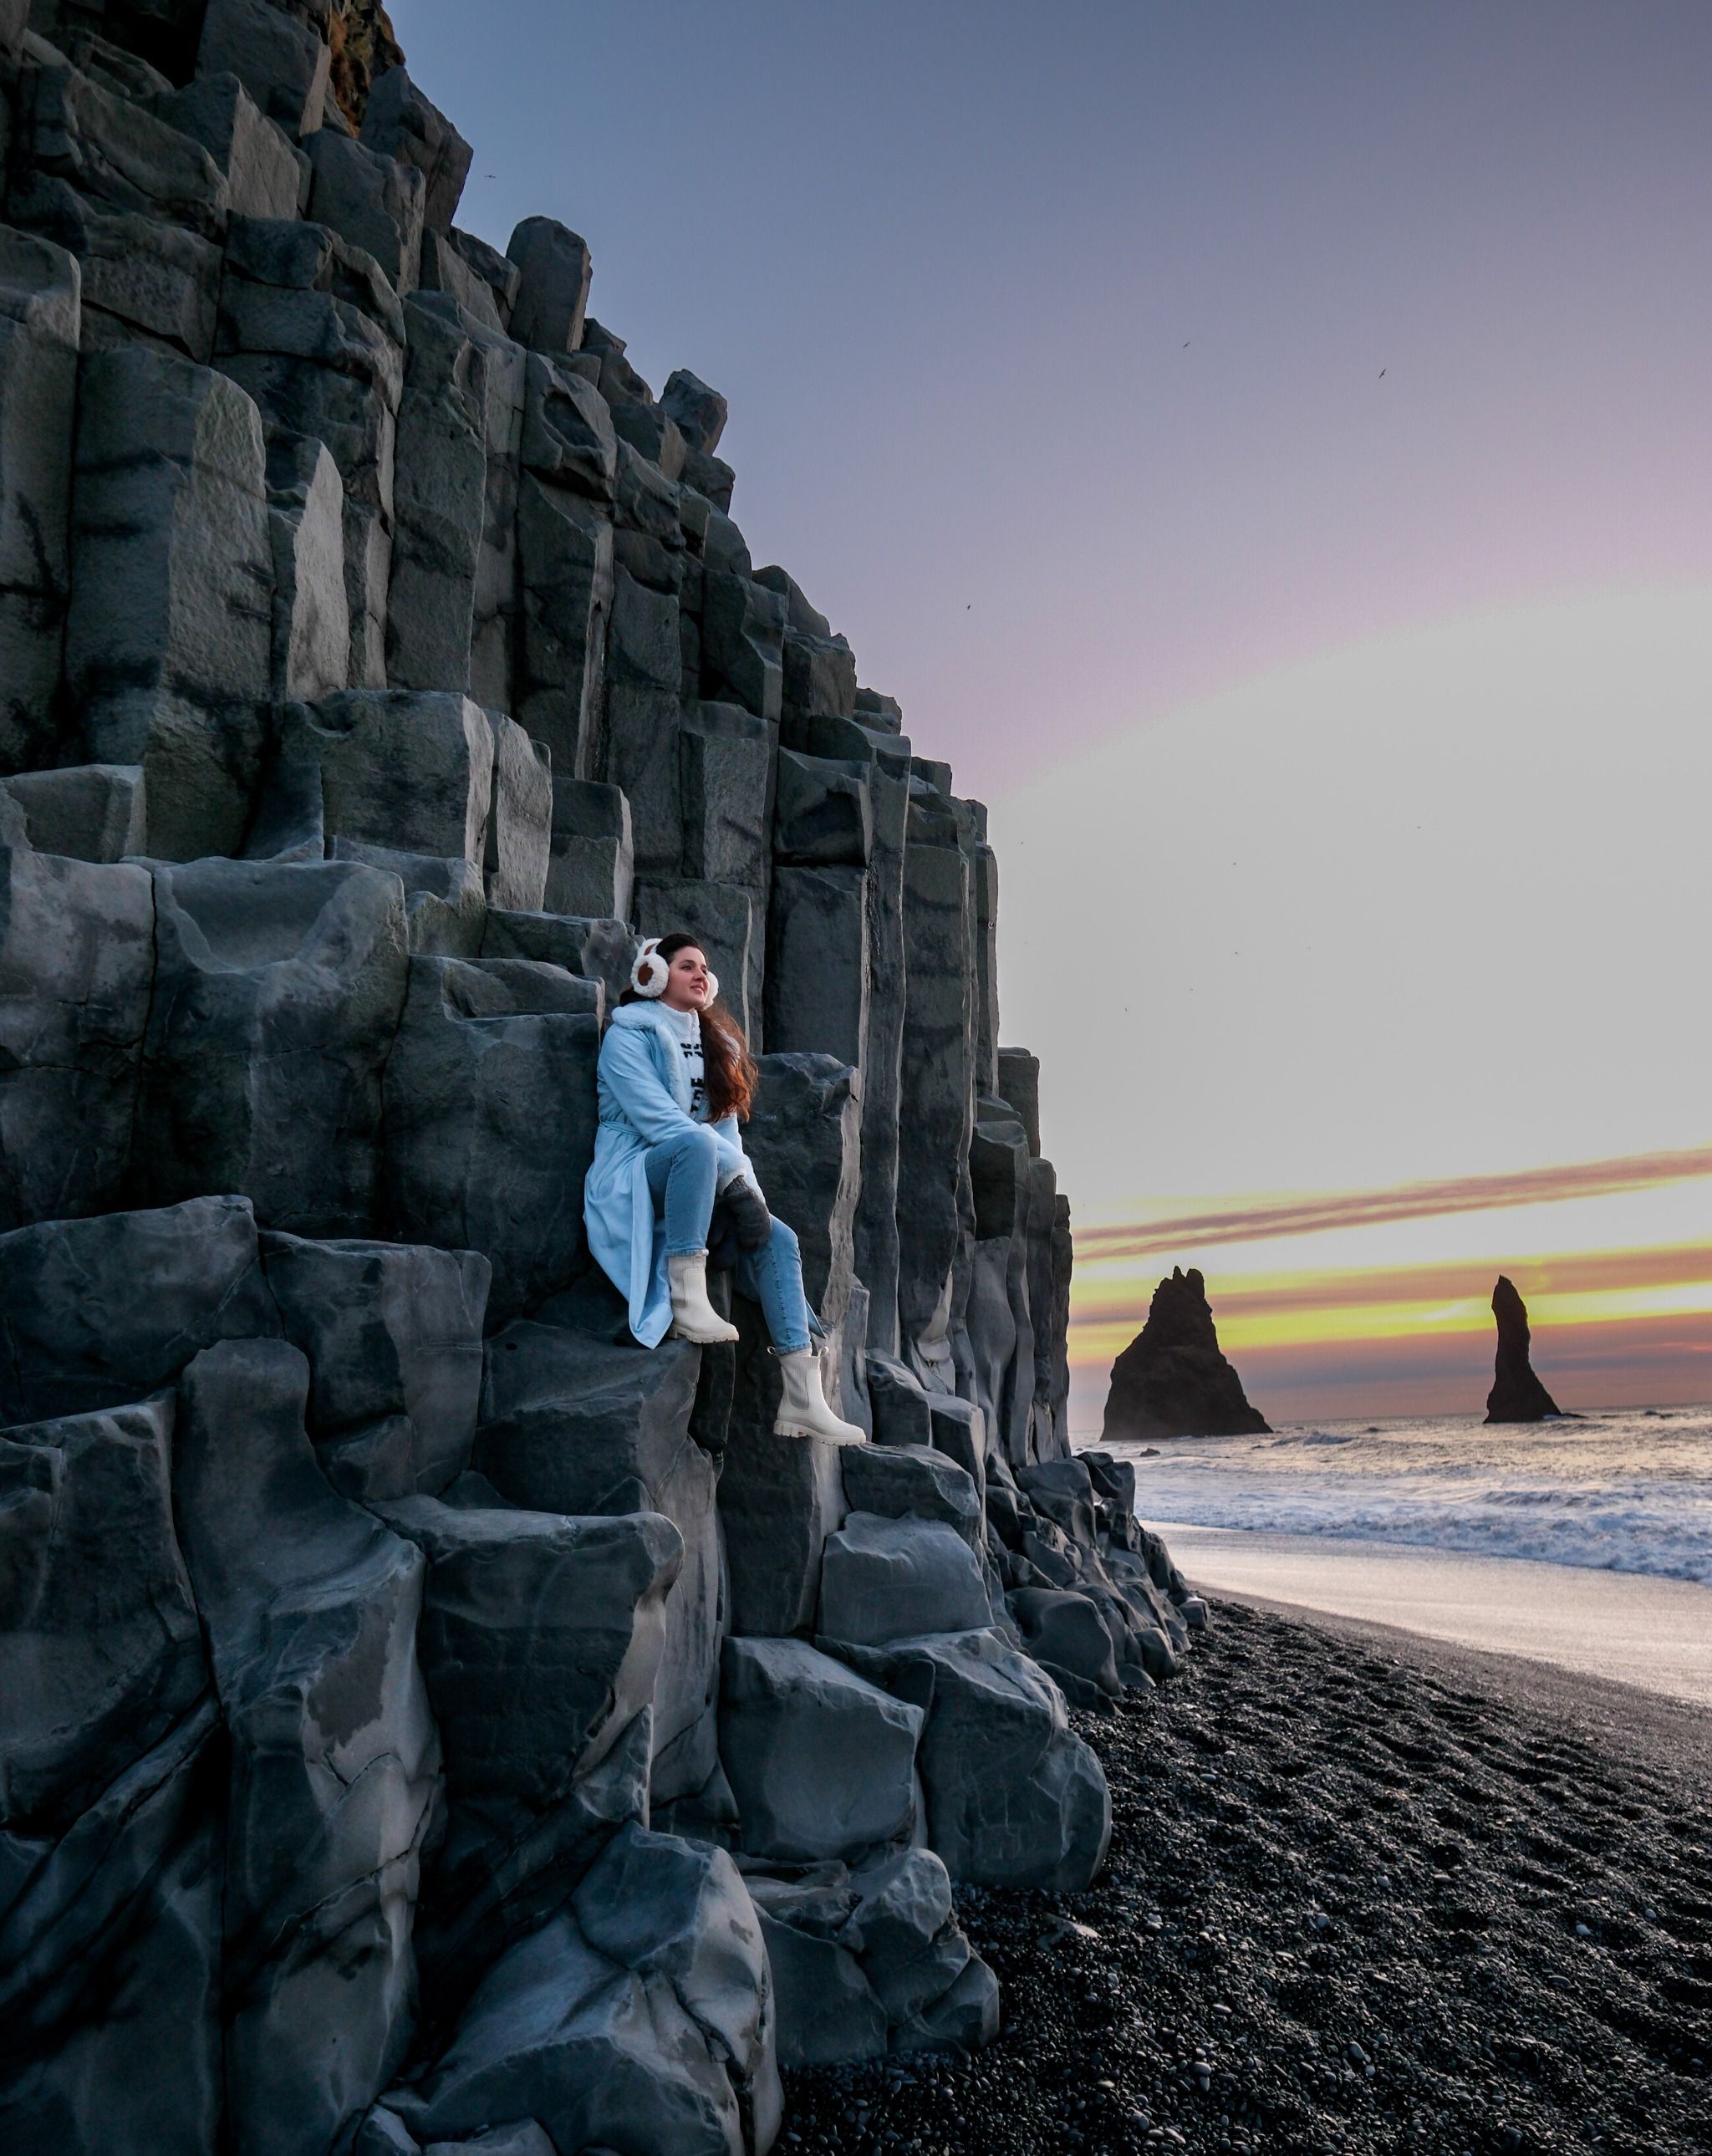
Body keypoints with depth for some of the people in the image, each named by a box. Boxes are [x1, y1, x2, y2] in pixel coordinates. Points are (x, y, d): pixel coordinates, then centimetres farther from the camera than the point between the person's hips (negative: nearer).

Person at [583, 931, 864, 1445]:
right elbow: (656, 1119, -15)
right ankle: (687, 1300, -37)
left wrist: (746, 1184, -6)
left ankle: (803, 1397, -19)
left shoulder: (715, 1044, 20)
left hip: (704, 1183, 7)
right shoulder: (630, 1033, -2)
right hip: (634, 1179, -7)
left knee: (779, 1239, -15)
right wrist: (737, 1175, -21)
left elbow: (727, 1125, 14)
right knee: (697, 1140, -37)